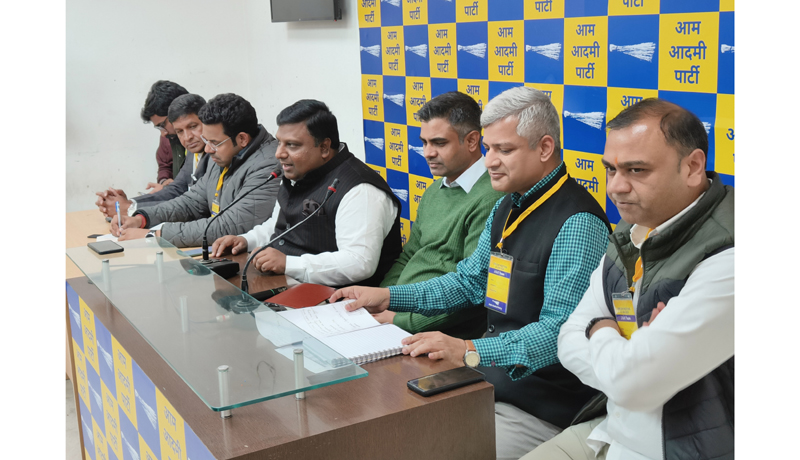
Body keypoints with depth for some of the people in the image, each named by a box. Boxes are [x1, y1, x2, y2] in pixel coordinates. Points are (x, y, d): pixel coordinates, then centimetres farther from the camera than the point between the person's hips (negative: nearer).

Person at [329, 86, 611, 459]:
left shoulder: (577, 224, -19)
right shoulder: (506, 209, 12)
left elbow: (561, 330, -27)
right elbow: (469, 282, 20)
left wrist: (471, 351, -38)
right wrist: (388, 297, 11)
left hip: (542, 410, -8)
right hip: (491, 380, 9)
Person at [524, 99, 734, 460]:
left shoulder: (725, 257, -25)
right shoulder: (630, 235, 5)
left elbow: (630, 384, -28)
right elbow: (570, 342, 3)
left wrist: (602, 333, -7)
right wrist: (634, 356, -16)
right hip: (613, 429, 7)